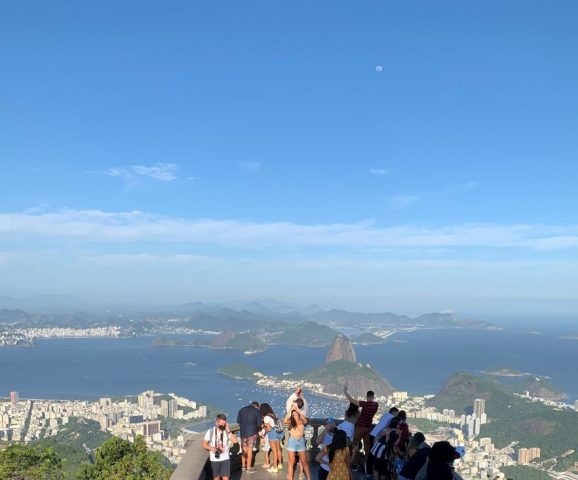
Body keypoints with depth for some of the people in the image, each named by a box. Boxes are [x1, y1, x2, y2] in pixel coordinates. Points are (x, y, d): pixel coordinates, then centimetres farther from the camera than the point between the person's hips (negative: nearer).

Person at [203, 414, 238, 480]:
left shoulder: (227, 431, -5)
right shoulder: (210, 431, -7)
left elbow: (235, 441, -18)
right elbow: (204, 444, -1)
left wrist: (229, 431, -21)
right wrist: (211, 448, -20)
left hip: (225, 459, 0)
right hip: (214, 459, 0)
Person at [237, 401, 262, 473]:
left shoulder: (242, 410, 8)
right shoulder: (256, 411, -2)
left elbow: (238, 421, 8)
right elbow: (259, 423, -1)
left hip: (243, 432, 4)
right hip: (252, 432, -4)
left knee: (244, 449, 14)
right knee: (250, 450, 2)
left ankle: (243, 466, 20)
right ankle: (248, 468, 4)